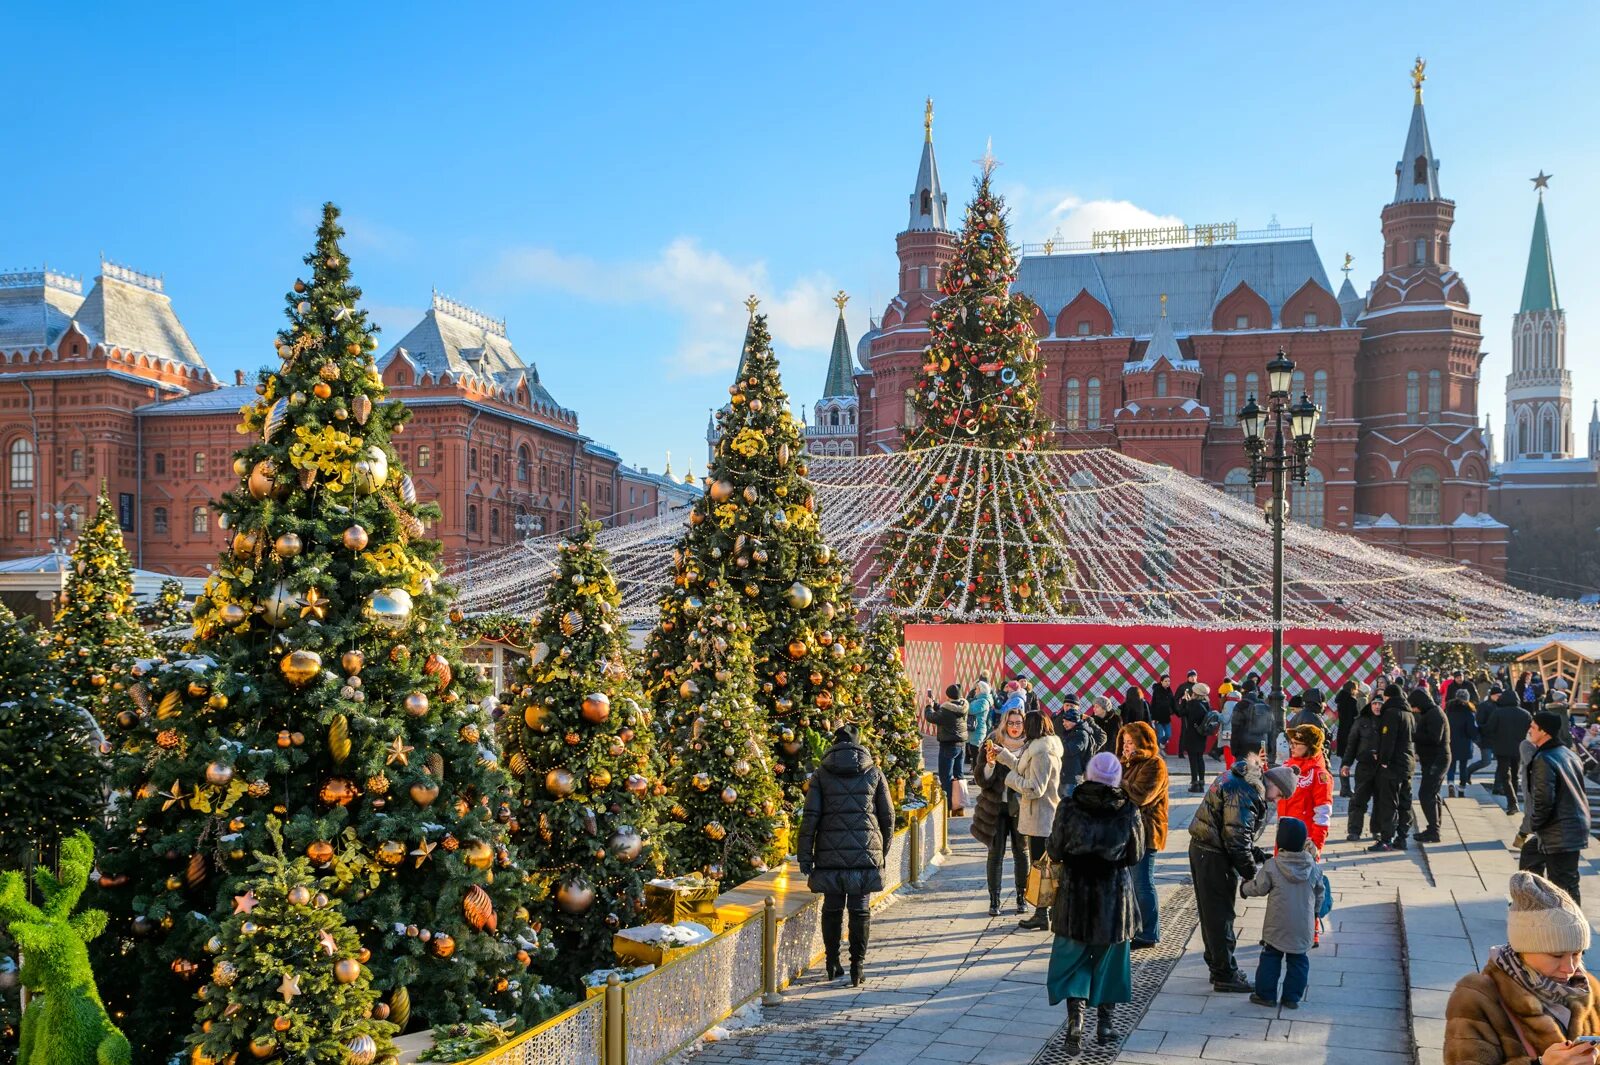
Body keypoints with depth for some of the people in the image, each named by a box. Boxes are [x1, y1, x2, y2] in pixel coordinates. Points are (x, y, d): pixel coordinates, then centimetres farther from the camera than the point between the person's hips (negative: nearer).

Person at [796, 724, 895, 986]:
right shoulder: (874, 773, 5)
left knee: (832, 908, 13)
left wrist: (805, 856, 1)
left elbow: (810, 817, -3)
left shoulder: (822, 774, 2)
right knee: (860, 910, 7)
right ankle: (857, 967, 7)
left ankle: (832, 964, 20)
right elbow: (888, 816, 7)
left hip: (830, 854, 0)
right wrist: (884, 851, 18)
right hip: (865, 852, 0)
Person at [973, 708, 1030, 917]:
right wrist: (989, 764, -22)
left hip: (1020, 807, 0)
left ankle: (1021, 897, 22)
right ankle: (994, 901, 8)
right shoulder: (992, 743, -3)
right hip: (996, 807, 0)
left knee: (1021, 852, 9)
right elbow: (982, 779, -4)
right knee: (995, 853, 1)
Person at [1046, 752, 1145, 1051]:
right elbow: (1136, 856, -1)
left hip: (1075, 893, -1)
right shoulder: (1128, 811, -12)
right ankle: (1104, 1024, 26)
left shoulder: (1069, 807, -14)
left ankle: (1075, 1023, -2)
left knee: (1074, 958, 12)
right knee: (1108, 959, 18)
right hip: (1114, 894, 1)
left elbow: (1055, 852, -6)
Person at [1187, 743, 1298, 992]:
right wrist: (1251, 874, -13)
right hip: (1214, 856, -11)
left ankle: (1218, 966, 30)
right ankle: (1225, 975, 7)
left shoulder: (1242, 781, 14)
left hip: (1202, 849, 11)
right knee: (1221, 915, -1)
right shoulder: (1245, 791, -20)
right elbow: (1236, 838, -23)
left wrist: (1259, 855, 10)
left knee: (1212, 913, 18)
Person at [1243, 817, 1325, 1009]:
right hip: (1303, 926, 2)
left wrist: (1244, 889, 15)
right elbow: (1320, 893, 7)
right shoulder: (1313, 867, -5)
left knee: (1270, 957, 11)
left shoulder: (1271, 866, -16)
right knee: (1298, 960, 13)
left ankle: (1265, 994, 16)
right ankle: (1292, 997, 17)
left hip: (1277, 926, -2)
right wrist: (1315, 911, 25)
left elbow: (1258, 888, -6)